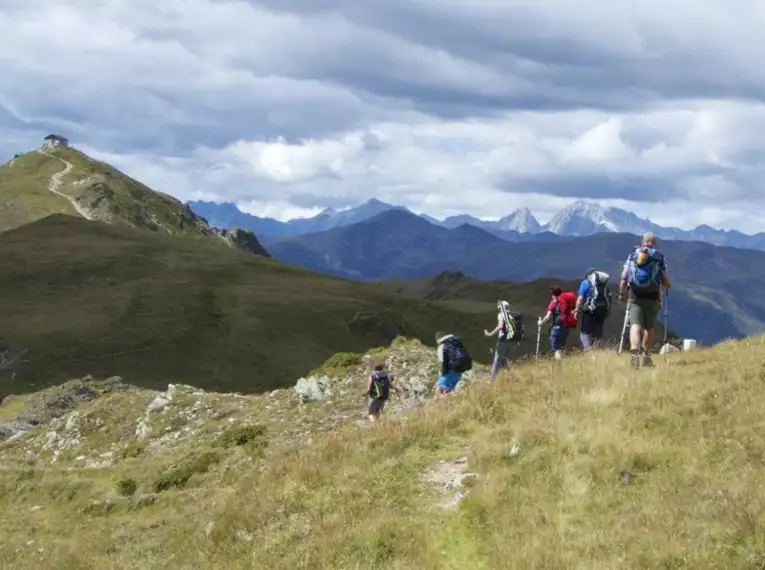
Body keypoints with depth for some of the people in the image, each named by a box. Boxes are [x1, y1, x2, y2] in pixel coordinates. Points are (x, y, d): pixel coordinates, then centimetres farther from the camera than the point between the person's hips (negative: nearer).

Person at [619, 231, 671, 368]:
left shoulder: (633, 255, 9)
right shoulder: (659, 257, 5)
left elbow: (624, 277, 1)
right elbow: (666, 283, 3)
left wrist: (622, 293, 13)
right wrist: (664, 285, 25)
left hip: (634, 297, 0)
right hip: (652, 297, 0)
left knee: (635, 326, -10)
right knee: (649, 328, 16)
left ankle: (634, 352, -30)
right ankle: (645, 353, 22)